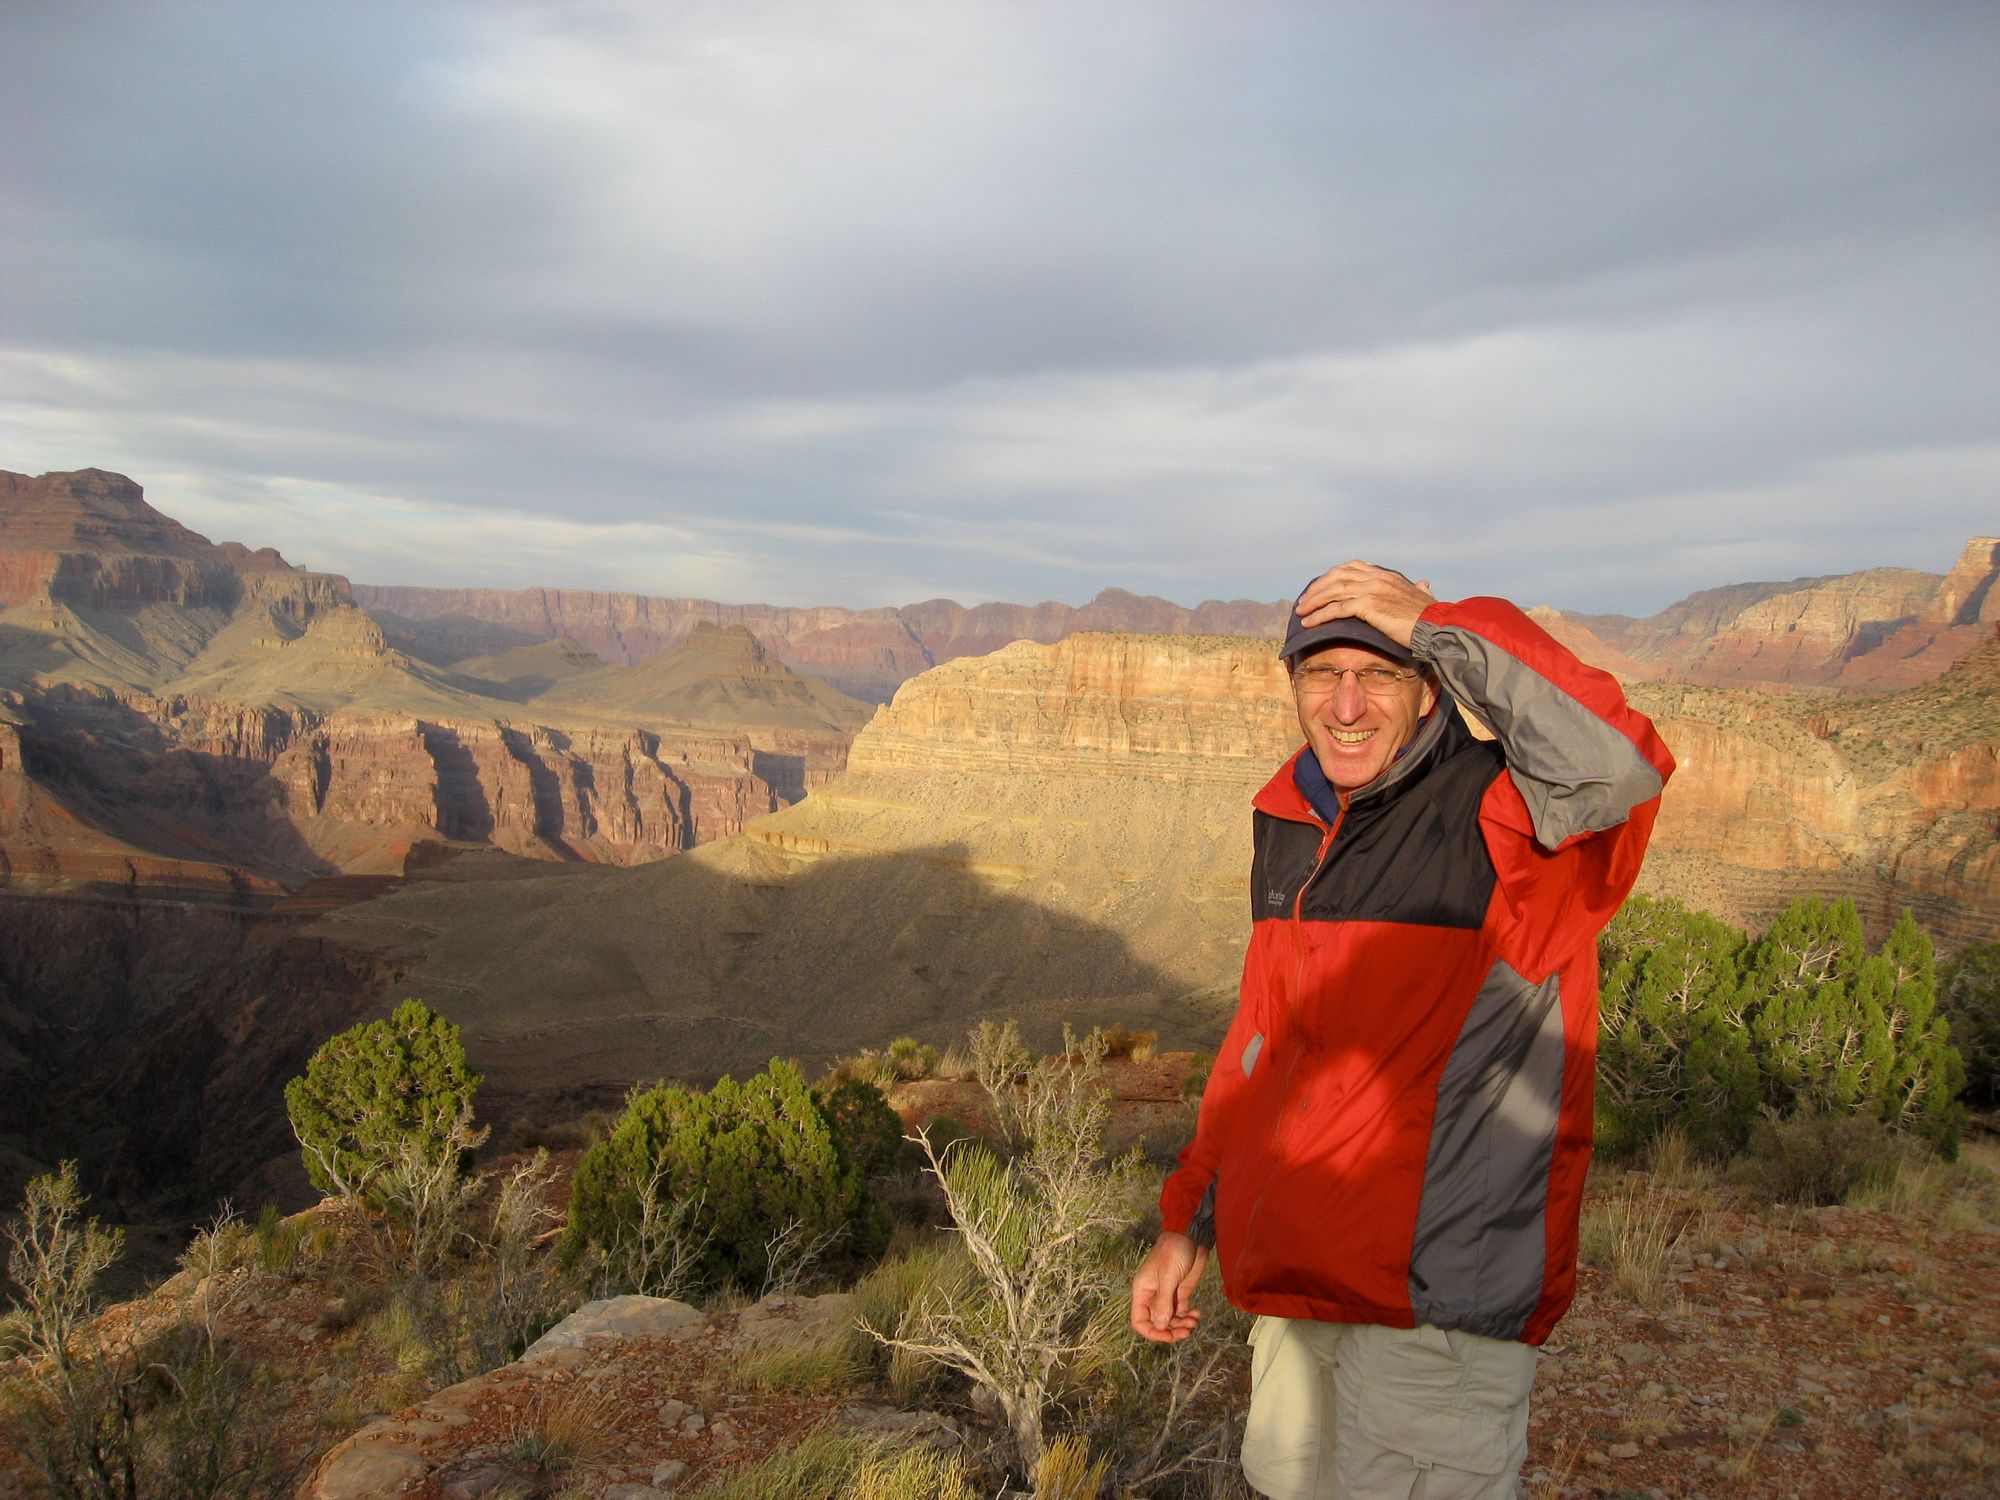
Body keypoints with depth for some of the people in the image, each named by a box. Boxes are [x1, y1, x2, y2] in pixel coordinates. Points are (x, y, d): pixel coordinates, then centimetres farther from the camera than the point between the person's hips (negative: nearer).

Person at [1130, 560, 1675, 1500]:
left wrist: (1439, 624, -27)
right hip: (1296, 1283, 7)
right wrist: (1188, 1221, 16)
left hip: (1440, 1302, -7)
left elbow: (1619, 764, -38)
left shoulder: (1500, 813, -14)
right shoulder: (1288, 826, 7)